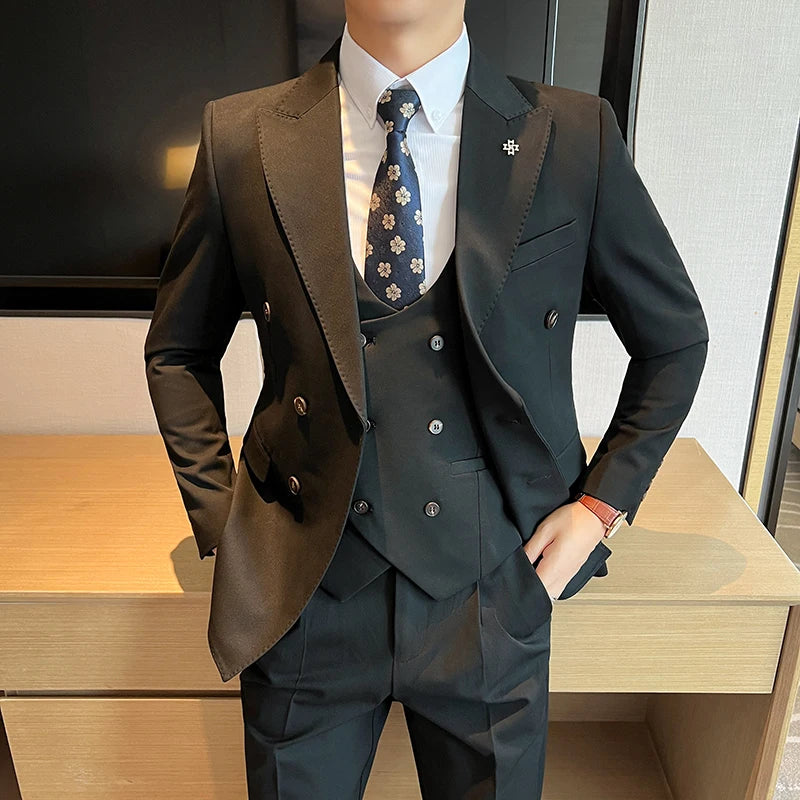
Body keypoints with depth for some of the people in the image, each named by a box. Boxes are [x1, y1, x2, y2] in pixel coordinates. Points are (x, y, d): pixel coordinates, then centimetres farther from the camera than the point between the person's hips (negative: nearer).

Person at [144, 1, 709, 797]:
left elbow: (675, 339, 6)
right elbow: (178, 351, 7)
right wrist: (218, 517, 0)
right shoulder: (242, 137, -4)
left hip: (492, 598, 1)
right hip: (303, 590, 1)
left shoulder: (574, 136, -6)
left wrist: (602, 502, 0)